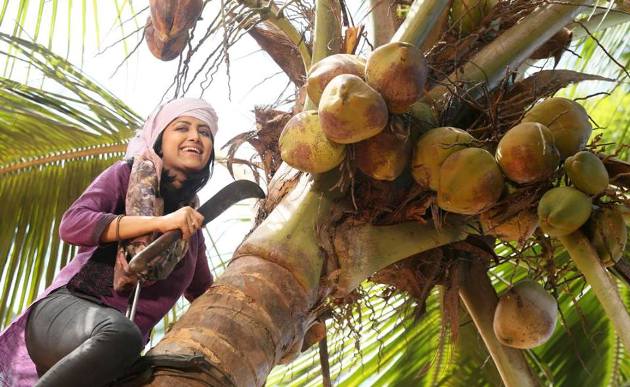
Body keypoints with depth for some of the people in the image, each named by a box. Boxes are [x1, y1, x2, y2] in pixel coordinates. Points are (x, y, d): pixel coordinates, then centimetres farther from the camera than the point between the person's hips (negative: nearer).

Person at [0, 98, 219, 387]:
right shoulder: (128, 174, 5)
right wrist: (160, 222, -19)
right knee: (120, 333, -39)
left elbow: (206, 294, 31)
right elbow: (72, 225, -12)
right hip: (67, 309, -5)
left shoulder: (191, 227, 19)